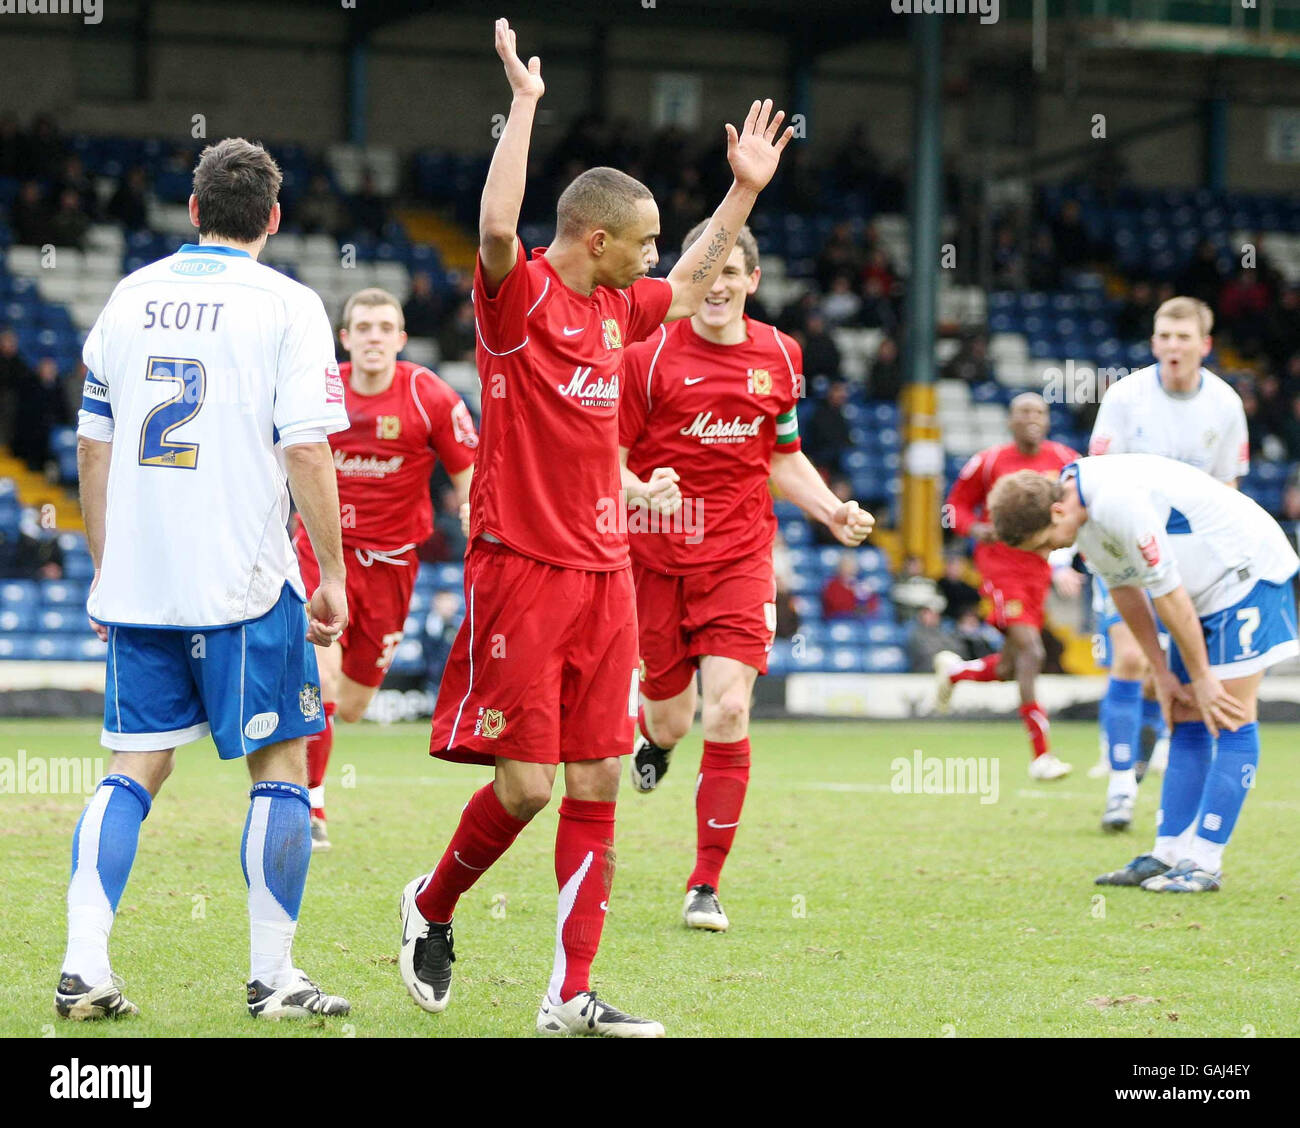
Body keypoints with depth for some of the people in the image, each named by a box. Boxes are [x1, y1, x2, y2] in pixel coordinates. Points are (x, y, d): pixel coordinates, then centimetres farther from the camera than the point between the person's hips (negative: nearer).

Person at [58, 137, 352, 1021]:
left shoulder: (131, 296, 9)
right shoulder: (287, 305, -6)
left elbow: (93, 447, 13)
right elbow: (307, 453, -11)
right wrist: (333, 577, -4)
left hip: (135, 583, 5)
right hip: (244, 583, -5)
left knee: (135, 771, 9)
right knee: (279, 762, 6)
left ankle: (84, 968, -1)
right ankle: (274, 976, 6)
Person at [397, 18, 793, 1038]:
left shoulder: (617, 306, 14)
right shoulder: (519, 296, -9)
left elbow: (692, 287, 35)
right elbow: (497, 227, -30)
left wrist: (745, 189, 31)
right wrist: (525, 102, -27)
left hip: (603, 572, 7)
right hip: (522, 570, -7)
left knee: (598, 779, 2)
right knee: (525, 782, -8)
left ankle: (572, 994, 3)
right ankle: (430, 908, 19)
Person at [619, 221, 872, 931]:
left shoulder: (780, 355, 7)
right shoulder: (650, 355, -6)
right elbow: (607, 462, -4)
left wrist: (832, 512, 4)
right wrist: (644, 494, -25)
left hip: (740, 559, 2)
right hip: (656, 558, -1)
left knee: (728, 712, -14)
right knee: (671, 721, 6)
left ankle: (705, 888, -4)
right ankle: (652, 738, 49)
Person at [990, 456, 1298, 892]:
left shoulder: (1120, 504, -32)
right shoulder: (1082, 513, -2)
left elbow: (1167, 594, -25)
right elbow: (1125, 588, 9)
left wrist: (1202, 678, -16)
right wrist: (1162, 673, 8)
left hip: (1247, 573, -10)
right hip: (1203, 588, 10)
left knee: (1231, 719, -10)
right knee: (1187, 721, 6)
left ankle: (1204, 864, -12)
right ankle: (1169, 855, 7)